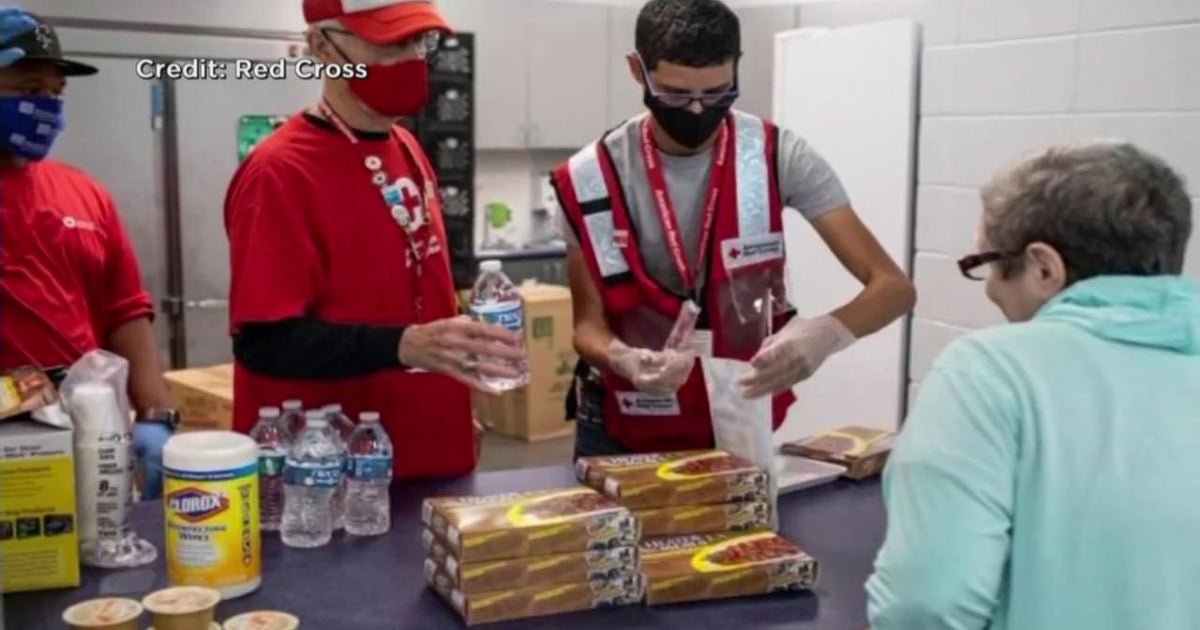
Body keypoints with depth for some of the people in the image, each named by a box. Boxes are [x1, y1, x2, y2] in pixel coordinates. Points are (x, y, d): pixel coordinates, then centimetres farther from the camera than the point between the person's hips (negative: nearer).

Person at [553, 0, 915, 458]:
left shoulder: (778, 157, -14)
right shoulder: (590, 178, -14)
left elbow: (893, 287, -16)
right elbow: (588, 324, -6)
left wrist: (826, 333, -37)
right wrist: (624, 359, -30)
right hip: (622, 434, 0)